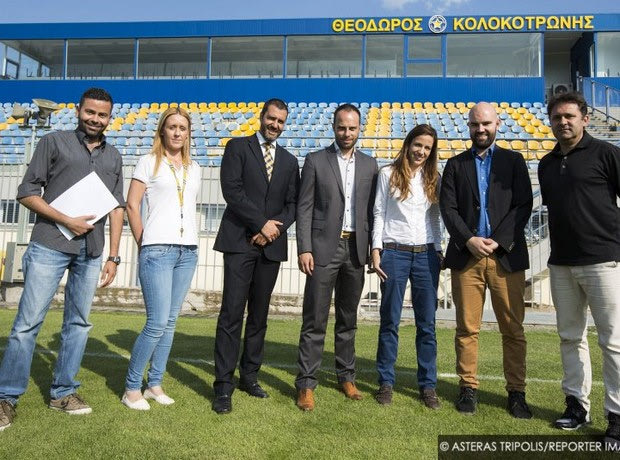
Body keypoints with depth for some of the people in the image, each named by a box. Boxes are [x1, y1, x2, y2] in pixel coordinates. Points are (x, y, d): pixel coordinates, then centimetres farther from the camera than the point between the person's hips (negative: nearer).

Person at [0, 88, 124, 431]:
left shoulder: (113, 157, 13)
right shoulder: (54, 142, 3)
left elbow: (117, 208, 12)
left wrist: (113, 257, 7)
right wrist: (67, 221, -12)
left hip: (90, 253, 4)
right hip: (49, 246, -4)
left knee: (78, 323, 9)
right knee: (28, 322, -1)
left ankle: (63, 392, 21)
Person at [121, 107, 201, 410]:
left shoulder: (194, 168, 16)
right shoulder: (149, 162, 3)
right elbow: (131, 205, -1)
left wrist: (188, 242, 10)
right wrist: (143, 244, -1)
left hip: (188, 251, 5)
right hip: (157, 249, -5)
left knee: (170, 321, 7)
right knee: (158, 323, -9)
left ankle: (155, 384, 19)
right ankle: (131, 388, 7)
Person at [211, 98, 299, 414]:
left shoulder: (289, 161, 17)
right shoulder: (238, 148, 5)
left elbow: (292, 204, 10)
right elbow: (232, 191, -8)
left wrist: (276, 227, -8)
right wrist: (262, 223, -12)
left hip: (271, 245, 4)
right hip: (240, 242, -4)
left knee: (259, 315, 9)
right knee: (232, 314, -6)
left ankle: (249, 376, 21)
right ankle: (223, 386, 0)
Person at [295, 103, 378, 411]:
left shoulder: (369, 165, 11)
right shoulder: (315, 161, 2)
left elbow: (371, 210, 10)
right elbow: (304, 208, -3)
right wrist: (304, 249, -10)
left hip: (356, 249, 3)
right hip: (324, 248, -3)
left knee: (348, 319, 13)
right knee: (315, 320, -1)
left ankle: (346, 376, 26)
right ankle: (306, 384, 8)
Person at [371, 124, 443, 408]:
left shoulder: (433, 178, 12)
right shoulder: (388, 173, 3)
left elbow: (434, 218, 15)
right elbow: (379, 214, 2)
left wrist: (438, 250, 8)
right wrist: (376, 250, -5)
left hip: (426, 254, 3)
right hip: (394, 252, -2)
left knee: (427, 323, 4)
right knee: (390, 321, 3)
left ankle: (428, 385, 14)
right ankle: (385, 382, 14)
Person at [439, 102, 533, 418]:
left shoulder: (513, 160, 11)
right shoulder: (455, 164, 13)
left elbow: (523, 205, 2)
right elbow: (447, 208, 3)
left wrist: (498, 241, -10)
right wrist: (469, 240, -11)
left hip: (506, 255, 0)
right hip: (466, 255, 1)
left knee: (513, 330, 4)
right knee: (467, 329, 4)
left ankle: (516, 392, 15)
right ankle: (468, 388, 15)